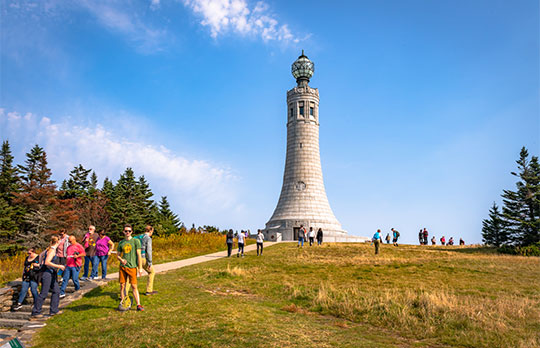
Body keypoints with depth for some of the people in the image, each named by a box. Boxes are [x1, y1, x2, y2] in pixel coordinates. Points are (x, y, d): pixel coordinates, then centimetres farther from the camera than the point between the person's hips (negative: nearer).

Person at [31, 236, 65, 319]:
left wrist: (41, 264, 29)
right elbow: (47, 262, -26)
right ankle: (35, 313, 4)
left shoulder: (49, 249, 11)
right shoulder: (52, 250, -17)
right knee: (44, 293, -4)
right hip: (47, 273, -10)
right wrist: (58, 266, -22)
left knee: (56, 291, 13)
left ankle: (53, 310, 17)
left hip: (51, 273, 10)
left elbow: (41, 255, 26)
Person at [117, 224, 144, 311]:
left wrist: (140, 268, -6)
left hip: (132, 267, -3)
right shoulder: (121, 243, 10)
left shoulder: (136, 241, 0)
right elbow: (118, 255, 17)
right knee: (122, 286, 5)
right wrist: (121, 260, -7)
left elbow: (139, 255, -2)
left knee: (134, 286, -6)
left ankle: (138, 305, -3)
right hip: (122, 267, 3)